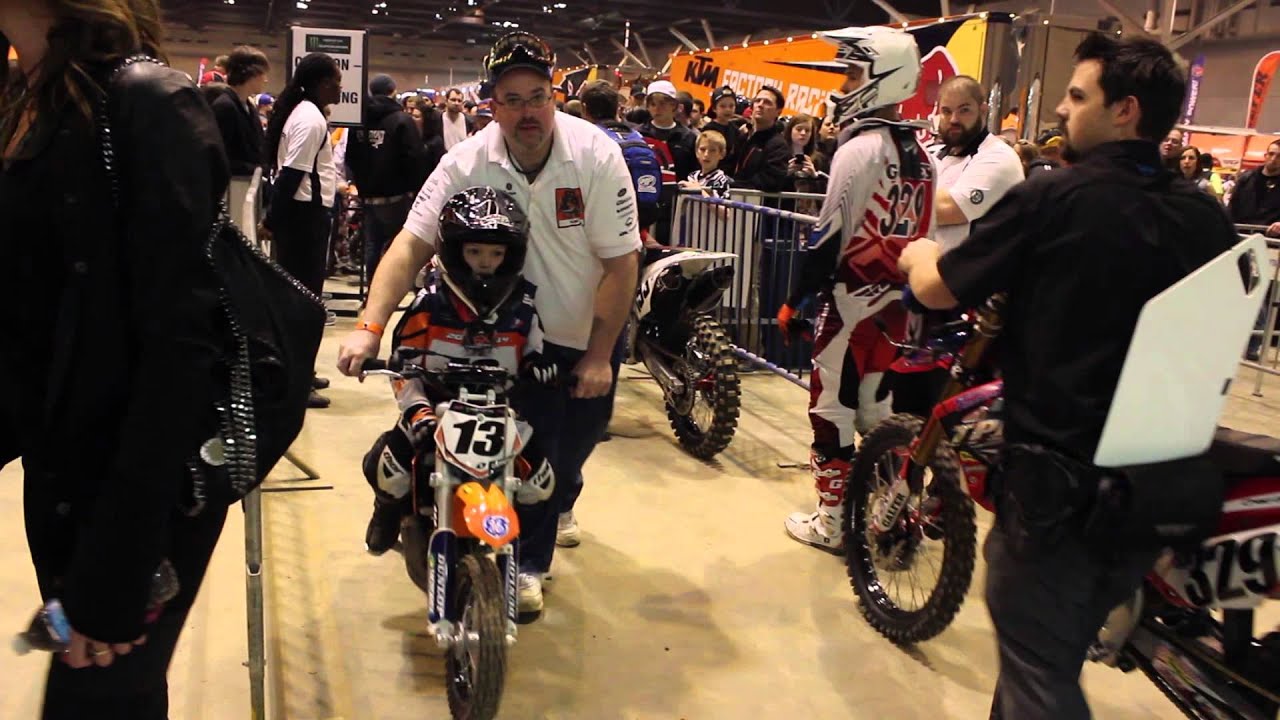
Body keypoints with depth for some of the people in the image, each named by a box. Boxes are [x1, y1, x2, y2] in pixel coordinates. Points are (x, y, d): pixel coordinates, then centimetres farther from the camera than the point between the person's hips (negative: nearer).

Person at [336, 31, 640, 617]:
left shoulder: (596, 155, -20)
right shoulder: (468, 163, -17)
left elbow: (621, 261, -18)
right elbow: (412, 244, -22)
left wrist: (599, 355, -19)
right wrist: (370, 327, -34)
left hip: (593, 327, 0)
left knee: (582, 427, 10)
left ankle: (560, 500, 41)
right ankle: (529, 563, 26)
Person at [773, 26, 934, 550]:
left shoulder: (860, 149, -16)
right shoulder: (919, 154, 9)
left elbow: (831, 237, -18)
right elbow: (919, 232, 13)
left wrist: (793, 301, -11)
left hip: (852, 298, -8)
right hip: (895, 300, 8)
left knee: (832, 408, 3)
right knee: (876, 407, 16)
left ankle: (831, 522, 10)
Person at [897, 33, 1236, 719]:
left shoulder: (1050, 198, -15)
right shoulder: (1209, 218, 1)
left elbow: (935, 289, -6)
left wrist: (917, 254, 15)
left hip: (1057, 476, -6)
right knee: (1054, 654, 24)